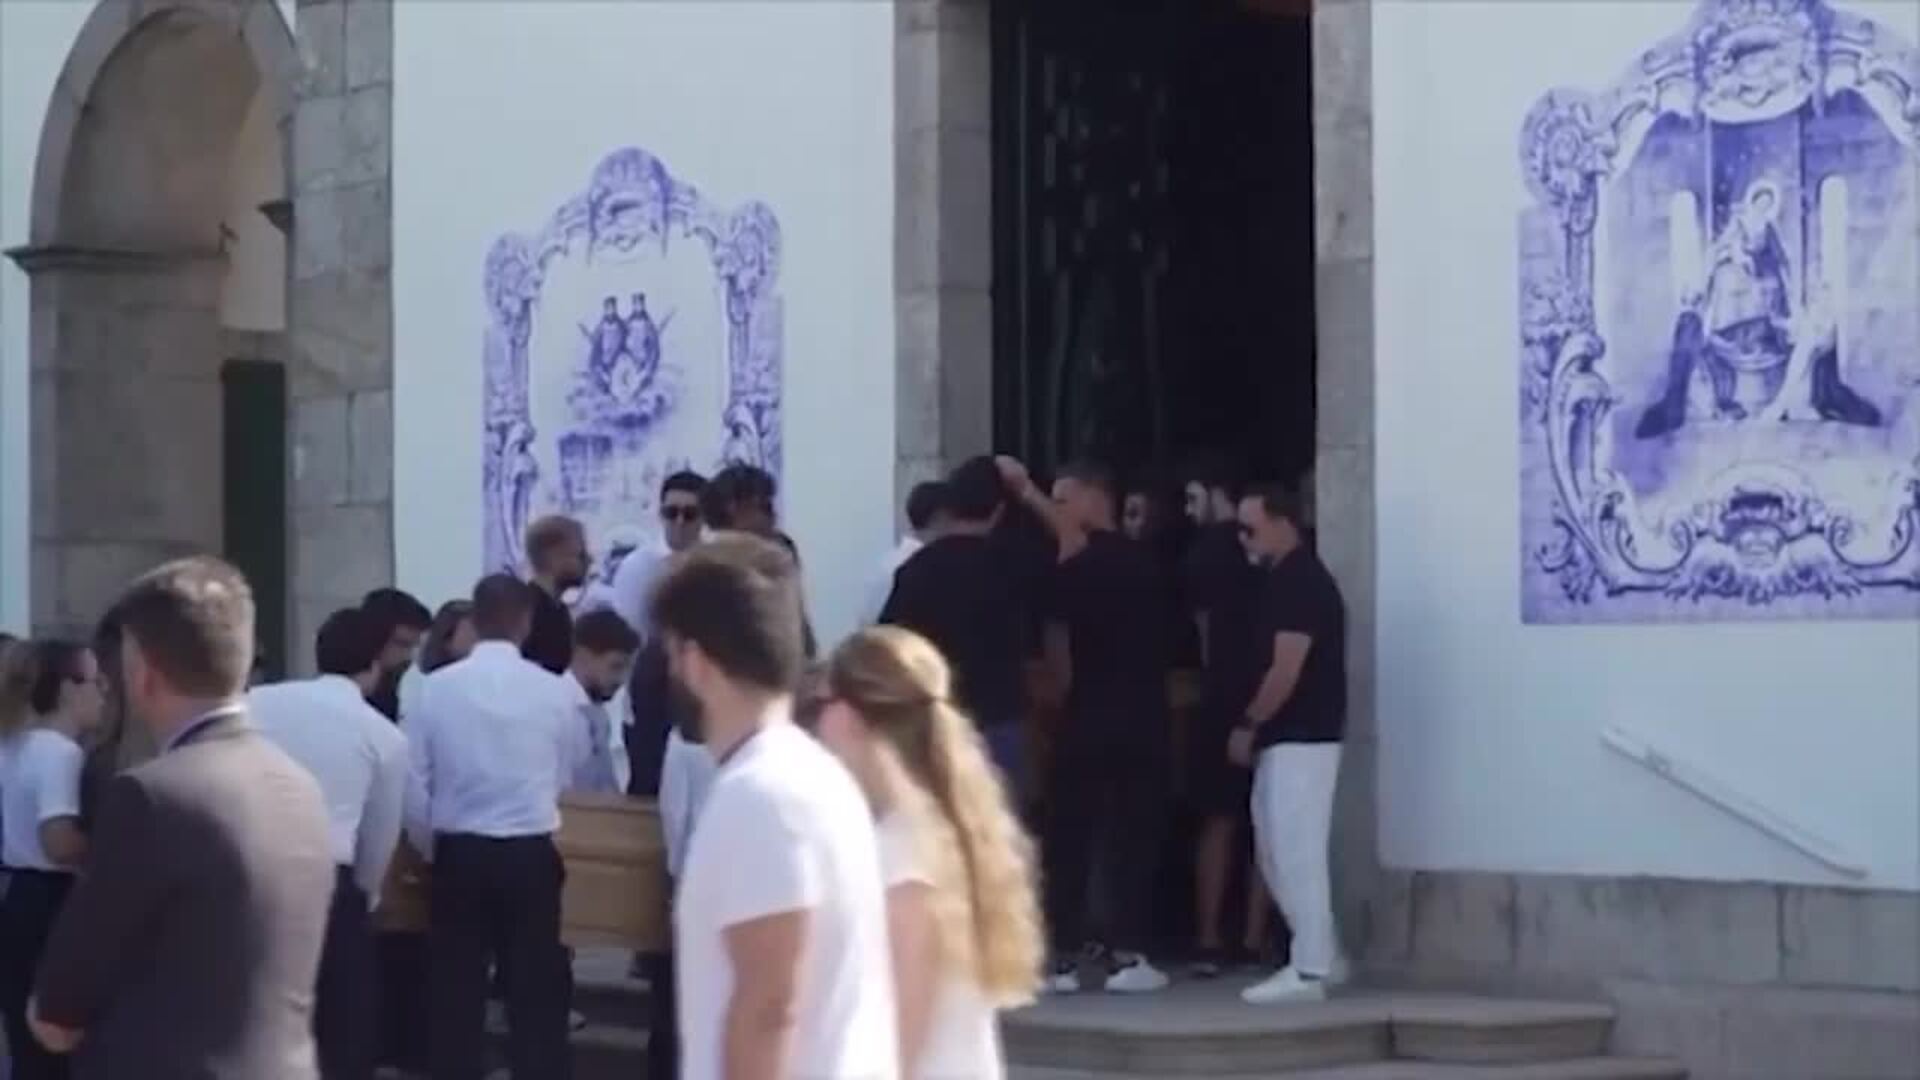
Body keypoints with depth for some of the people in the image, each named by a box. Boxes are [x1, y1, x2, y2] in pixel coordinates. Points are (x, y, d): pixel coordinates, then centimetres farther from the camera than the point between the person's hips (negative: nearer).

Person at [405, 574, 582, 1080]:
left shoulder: (437, 686, -4)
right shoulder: (553, 690, -3)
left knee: (456, 993, 7)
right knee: (535, 993, 6)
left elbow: (414, 785, -2)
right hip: (531, 855, 0)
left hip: (459, 853, 0)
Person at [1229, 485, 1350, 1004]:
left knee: (1296, 852, -7)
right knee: (1276, 850, 13)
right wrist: (1258, 725, 17)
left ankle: (1309, 971, -3)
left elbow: (1287, 670, -20)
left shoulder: (1301, 582, -16)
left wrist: (1248, 724, -11)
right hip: (1288, 735, 10)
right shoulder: (1289, 579, 15)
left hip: (1300, 737, -10)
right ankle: (1324, 956, 19)